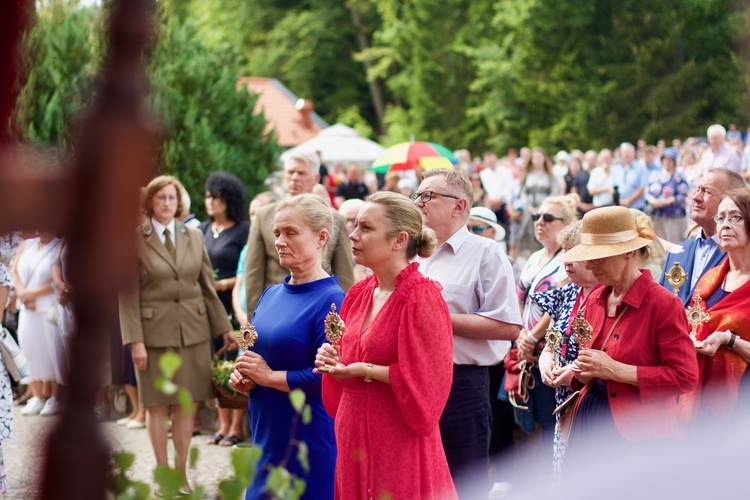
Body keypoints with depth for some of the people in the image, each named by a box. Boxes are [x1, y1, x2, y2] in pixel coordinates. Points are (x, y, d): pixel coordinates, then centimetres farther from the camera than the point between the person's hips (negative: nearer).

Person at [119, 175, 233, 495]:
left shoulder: (194, 237, 9)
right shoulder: (134, 240, -2)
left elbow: (208, 287, 12)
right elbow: (127, 296, -5)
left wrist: (224, 327, 9)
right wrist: (135, 340, -11)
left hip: (192, 331, 3)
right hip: (154, 331, -3)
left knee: (186, 403, 5)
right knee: (157, 405, 3)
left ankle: (181, 472, 14)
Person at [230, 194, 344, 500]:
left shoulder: (331, 300, -14)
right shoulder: (271, 295, 11)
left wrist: (269, 376, -15)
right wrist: (243, 376, 2)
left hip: (310, 438, -7)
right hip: (266, 437, 8)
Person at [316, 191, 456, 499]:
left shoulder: (421, 297, -14)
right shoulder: (359, 294, 9)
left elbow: (425, 379, -17)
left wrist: (365, 371, -16)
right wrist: (333, 360, -1)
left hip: (400, 446, -7)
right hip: (355, 438, 7)